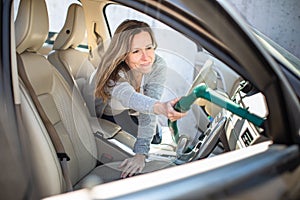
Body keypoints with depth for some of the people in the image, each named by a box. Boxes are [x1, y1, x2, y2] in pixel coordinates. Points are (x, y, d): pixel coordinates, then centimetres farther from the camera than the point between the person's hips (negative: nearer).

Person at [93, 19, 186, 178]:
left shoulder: (158, 66, -28)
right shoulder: (113, 71, -38)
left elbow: (148, 113, -34)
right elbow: (129, 97, -60)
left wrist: (141, 154, -44)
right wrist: (161, 107, -82)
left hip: (135, 117, 3)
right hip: (109, 117, -3)